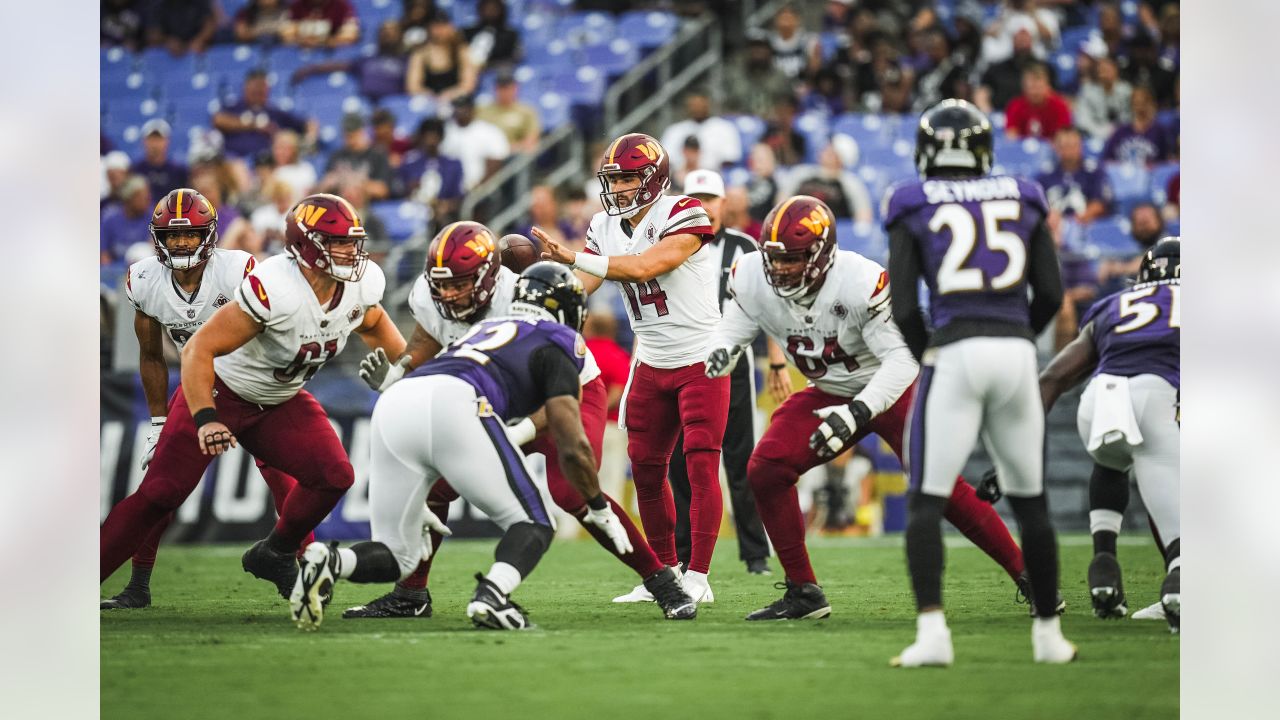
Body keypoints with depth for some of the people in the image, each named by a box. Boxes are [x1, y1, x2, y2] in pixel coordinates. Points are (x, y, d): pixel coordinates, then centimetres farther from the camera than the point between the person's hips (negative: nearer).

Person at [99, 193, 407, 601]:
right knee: (160, 494, -11)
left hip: (280, 402, 6)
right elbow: (199, 350, -32)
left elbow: (372, 323, 15)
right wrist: (205, 419, -40)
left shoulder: (362, 285, -13)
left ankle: (274, 554, 14)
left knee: (334, 476, -10)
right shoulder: (274, 289, -35)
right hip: (220, 393, -6)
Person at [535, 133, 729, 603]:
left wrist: (572, 258, -35)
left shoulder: (683, 216, -18)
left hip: (701, 361, -7)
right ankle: (664, 572, 18)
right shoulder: (606, 228, 3)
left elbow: (643, 266, -31)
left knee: (701, 465, -10)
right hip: (652, 365, 7)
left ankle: (698, 576, -8)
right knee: (646, 468, 7)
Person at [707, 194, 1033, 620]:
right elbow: (736, 325, 2)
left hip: (891, 388, -5)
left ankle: (1025, 574, -1)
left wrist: (856, 413, -43)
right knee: (765, 470, -14)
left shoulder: (861, 283, -33)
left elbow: (903, 358, -31)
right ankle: (802, 593, -3)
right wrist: (722, 350, -24)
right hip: (829, 392, 5)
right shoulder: (753, 280, -17)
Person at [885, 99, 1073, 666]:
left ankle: (932, 633, -15)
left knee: (926, 502, 1)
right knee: (1030, 501, 15)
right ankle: (1048, 634, 20)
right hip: (1016, 353, 3)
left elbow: (903, 306, 0)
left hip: (955, 355, -3)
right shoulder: (1021, 200, 12)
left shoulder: (915, 208, 5)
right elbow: (1051, 294, 9)